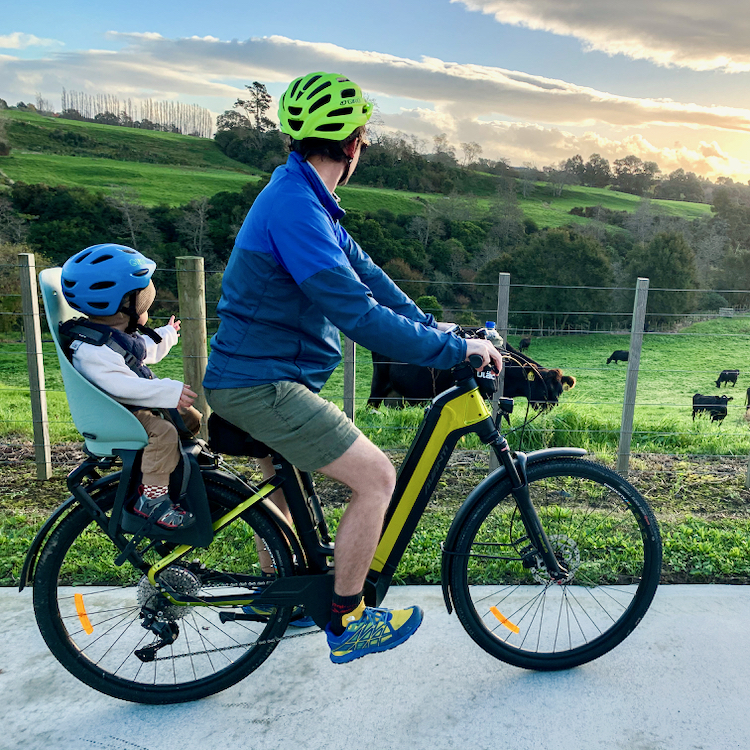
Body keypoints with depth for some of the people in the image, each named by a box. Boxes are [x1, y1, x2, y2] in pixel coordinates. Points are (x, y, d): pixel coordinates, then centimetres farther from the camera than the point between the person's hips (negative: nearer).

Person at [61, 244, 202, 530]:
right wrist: (170, 391, -42)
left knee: (191, 418, 13)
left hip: (138, 406, 10)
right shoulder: (92, 349, -26)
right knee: (163, 432, -33)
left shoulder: (120, 335, 10)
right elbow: (121, 385, -38)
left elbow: (145, 351, 31)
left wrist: (167, 334, 46)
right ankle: (152, 498, -23)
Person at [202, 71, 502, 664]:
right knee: (377, 478, -8)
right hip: (261, 385, -11)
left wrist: (424, 322, 6)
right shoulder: (295, 207, -24)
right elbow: (358, 314, -30)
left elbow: (361, 269, 12)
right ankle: (348, 624, 10)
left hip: (256, 374, 11)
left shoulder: (304, 197, 9)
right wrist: (455, 349, -22)